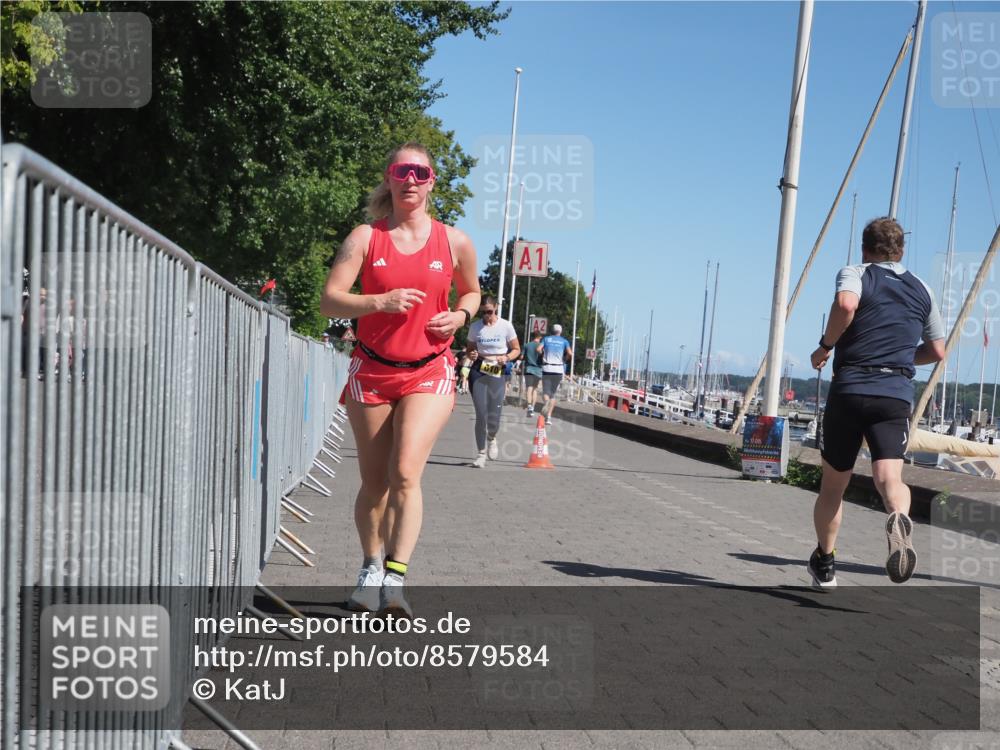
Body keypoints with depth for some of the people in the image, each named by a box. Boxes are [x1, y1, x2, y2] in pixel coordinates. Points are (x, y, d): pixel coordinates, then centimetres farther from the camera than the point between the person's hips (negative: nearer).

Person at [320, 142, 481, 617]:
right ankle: (372, 569, 27)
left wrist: (460, 316, -3)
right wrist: (380, 301, -23)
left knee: (405, 474, -17)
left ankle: (395, 580, -17)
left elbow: (471, 292, 20)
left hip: (429, 373, -1)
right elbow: (330, 301, -7)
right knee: (374, 482, 8)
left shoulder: (454, 242, 3)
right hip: (371, 371, 1)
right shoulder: (365, 238, -1)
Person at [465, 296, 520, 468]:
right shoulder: (475, 327, 3)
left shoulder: (506, 326, -2)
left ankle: (491, 438, 33)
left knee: (494, 417, -3)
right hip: (479, 372, 1)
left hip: (498, 372, -1)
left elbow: (516, 350, 6)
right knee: (481, 415, -5)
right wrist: (471, 355, -9)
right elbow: (469, 349, 15)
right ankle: (481, 453, 8)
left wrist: (506, 358, -14)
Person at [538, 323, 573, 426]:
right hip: (558, 369, 0)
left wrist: (543, 355, 13)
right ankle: (548, 416, -1)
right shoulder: (564, 341, 8)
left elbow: (539, 349, -5)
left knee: (546, 392, 1)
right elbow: (570, 353, -7)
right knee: (553, 394, 9)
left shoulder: (546, 339, 9)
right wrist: (565, 360, 11)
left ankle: (545, 402, -35)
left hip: (546, 368, 0)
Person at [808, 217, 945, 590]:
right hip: (897, 395, 2)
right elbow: (937, 351, 24)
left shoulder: (854, 274, 6)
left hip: (849, 390, -1)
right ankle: (899, 518, -47)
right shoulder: (922, 289, 18)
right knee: (889, 477, -12)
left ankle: (824, 564, 25)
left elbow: (846, 303, -19)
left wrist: (825, 346, -6)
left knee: (833, 484, 14)